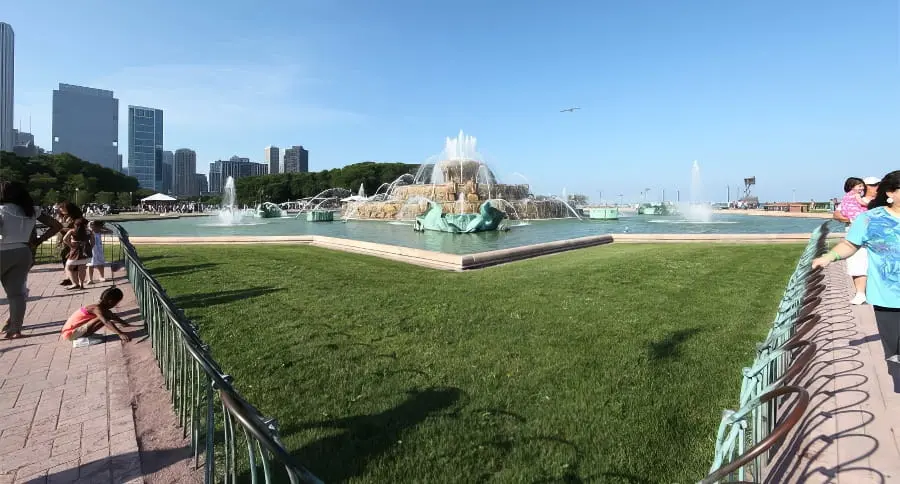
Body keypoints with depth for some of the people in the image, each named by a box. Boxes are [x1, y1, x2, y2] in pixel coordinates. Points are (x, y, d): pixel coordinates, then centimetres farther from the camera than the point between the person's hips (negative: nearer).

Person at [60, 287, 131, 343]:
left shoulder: (102, 308, 6)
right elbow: (106, 322, -38)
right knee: (103, 319, -25)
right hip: (70, 333, -10)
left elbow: (114, 317, 25)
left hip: (76, 330, 10)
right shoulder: (97, 308, -23)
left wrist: (126, 324, 25)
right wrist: (120, 334, -46)